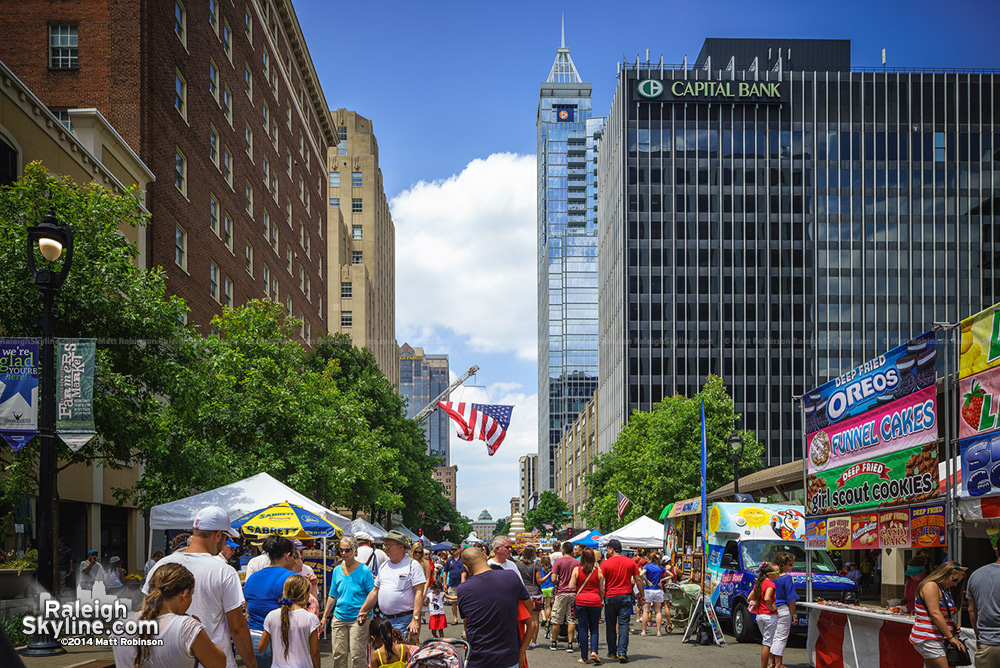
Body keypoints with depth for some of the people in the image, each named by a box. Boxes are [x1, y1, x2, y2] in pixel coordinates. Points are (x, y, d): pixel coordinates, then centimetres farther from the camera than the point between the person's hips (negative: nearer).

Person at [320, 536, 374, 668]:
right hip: (339, 617, 5)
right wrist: (324, 617, 13)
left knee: (357, 655, -6)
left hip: (358, 619, -5)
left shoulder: (364, 570, -6)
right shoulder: (337, 570, 10)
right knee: (338, 654, 6)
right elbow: (332, 596, 16)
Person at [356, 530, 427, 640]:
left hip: (404, 620, -7)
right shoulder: (383, 566, 16)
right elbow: (375, 591, 22)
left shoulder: (412, 565, -5)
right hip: (385, 619, 7)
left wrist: (415, 620, -20)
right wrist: (362, 612, 16)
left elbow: (419, 593, -12)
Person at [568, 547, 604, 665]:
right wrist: (601, 601, 19)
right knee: (594, 629, 11)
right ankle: (594, 651, -9)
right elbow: (601, 590, 5)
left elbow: (571, 587, -4)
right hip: (595, 601, 1)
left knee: (583, 629, 5)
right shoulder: (598, 571, -1)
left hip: (580, 601, 0)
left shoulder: (576, 570, -4)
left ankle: (584, 657, 7)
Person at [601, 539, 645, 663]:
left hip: (610, 597, -1)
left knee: (610, 625, 10)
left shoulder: (605, 564, -6)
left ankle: (612, 652, 18)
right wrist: (642, 595, 13)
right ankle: (622, 652, -10)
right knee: (624, 625, 0)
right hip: (625, 596, 1)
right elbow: (638, 580, 4)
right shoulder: (630, 562, 2)